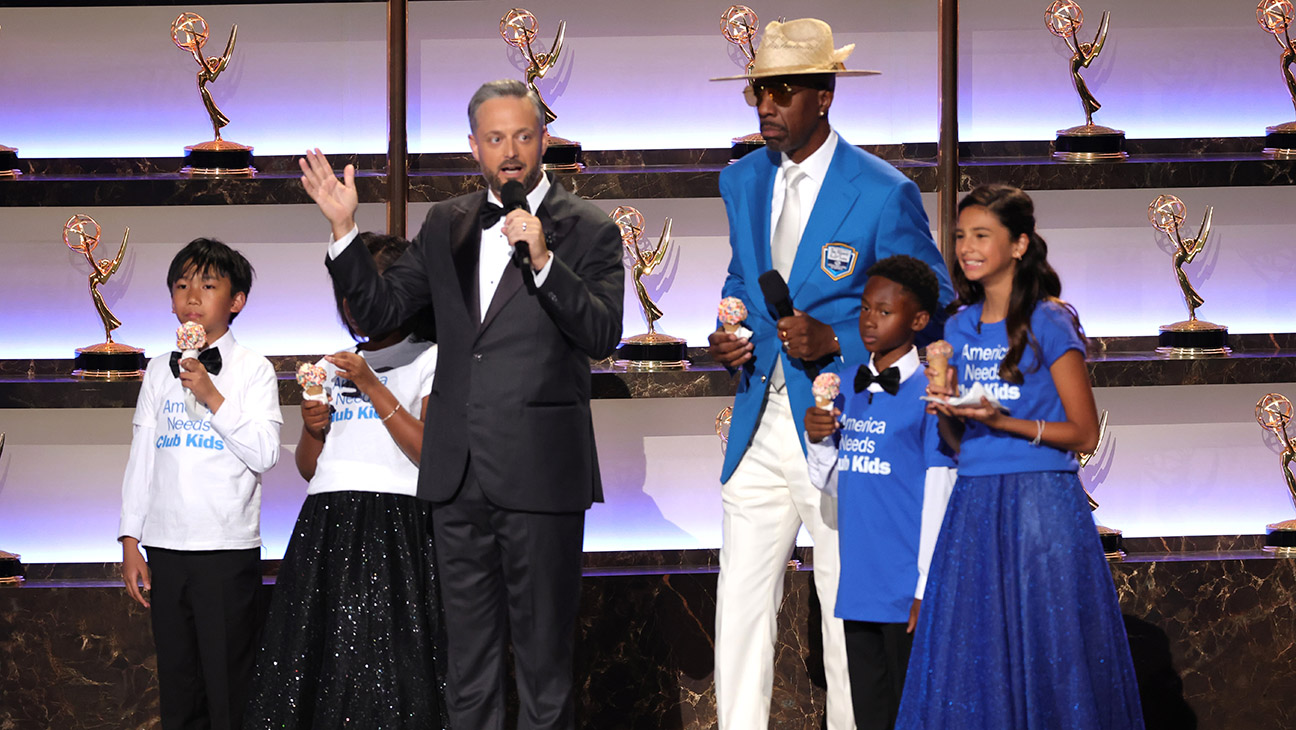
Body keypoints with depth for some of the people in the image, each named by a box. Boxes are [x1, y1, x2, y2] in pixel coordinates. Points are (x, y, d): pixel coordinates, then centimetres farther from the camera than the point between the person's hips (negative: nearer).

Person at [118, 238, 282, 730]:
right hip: (166, 546, 4)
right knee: (177, 680, 9)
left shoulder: (253, 370, -1)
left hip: (229, 547, -4)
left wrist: (214, 398, -16)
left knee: (228, 686, -2)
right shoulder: (160, 371, 10)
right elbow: (141, 458, 11)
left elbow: (264, 455, -10)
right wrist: (130, 542, 7)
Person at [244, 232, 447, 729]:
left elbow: (431, 452, -9)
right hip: (326, 526, 5)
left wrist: (371, 386, -9)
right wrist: (313, 430, 1)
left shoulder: (430, 361, 4)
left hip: (393, 524, -5)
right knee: (314, 663, -2)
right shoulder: (330, 368, 21)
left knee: (385, 670, -10)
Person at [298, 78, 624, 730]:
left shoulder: (587, 231, -2)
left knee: (544, 657, 2)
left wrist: (543, 260, -25)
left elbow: (603, 334, -14)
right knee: (468, 657, 12)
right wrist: (344, 230, -3)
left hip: (539, 475, -4)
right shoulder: (446, 225, 12)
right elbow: (380, 312, 9)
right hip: (458, 475, 5)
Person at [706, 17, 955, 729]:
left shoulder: (883, 193, -10)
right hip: (759, 427, 5)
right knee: (740, 605, 3)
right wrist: (726, 335, 3)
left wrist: (835, 341, -18)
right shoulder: (741, 181, 9)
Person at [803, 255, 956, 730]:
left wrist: (928, 587, -12)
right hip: (859, 584, 6)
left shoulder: (927, 393, -9)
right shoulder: (852, 388, 11)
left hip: (905, 588, -6)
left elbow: (938, 495, -10)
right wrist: (819, 440, -2)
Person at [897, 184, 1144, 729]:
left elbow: (1084, 434, -6)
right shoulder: (958, 329, 12)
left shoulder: (1049, 324, -4)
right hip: (973, 502, 5)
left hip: (1041, 500, -5)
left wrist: (1004, 421, -16)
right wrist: (946, 411, -4)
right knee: (970, 657, 4)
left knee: (1047, 653, -3)